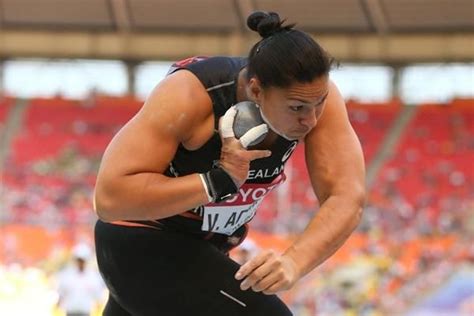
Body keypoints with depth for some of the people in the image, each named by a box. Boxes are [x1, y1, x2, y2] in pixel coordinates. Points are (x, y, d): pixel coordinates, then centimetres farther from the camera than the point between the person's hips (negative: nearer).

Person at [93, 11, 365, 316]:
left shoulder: (314, 92, -19)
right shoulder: (188, 96, -32)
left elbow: (349, 198, -27)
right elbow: (109, 197, -36)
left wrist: (295, 261, -46)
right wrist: (218, 181, -40)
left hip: (200, 251, 7)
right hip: (139, 247, -7)